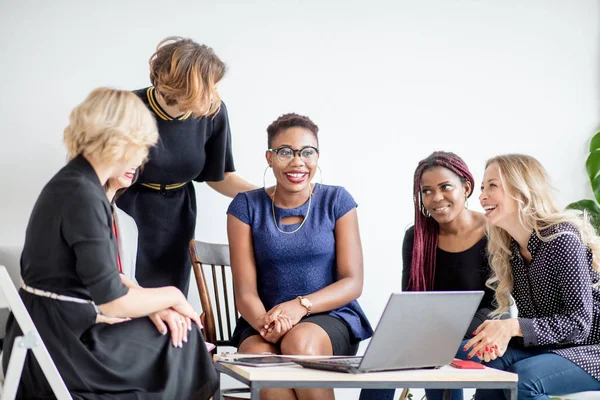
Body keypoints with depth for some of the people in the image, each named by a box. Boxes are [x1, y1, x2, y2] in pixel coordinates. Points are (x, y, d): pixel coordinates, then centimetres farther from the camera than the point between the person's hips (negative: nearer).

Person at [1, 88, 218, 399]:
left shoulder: (74, 182, 9)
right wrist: (172, 296, -4)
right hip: (60, 347, -9)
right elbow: (114, 301, -21)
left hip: (50, 333, 9)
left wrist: (156, 303, 1)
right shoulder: (82, 197, -22)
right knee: (184, 338, 4)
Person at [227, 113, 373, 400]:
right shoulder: (247, 207, 5)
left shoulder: (336, 201, 4)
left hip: (330, 318, 0)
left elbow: (353, 282, -1)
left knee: (300, 341, -35)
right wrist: (264, 322, -25)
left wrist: (301, 305, -20)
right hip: (265, 321, 0)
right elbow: (245, 290, -2)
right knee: (259, 356, -34)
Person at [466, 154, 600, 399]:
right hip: (547, 347, 7)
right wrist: (500, 336, -20)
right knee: (489, 364, -19)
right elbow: (530, 321, 3)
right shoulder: (504, 249, 2)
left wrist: (514, 327, -33)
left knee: (523, 377, -29)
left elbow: (579, 322, -22)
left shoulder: (562, 240, -20)